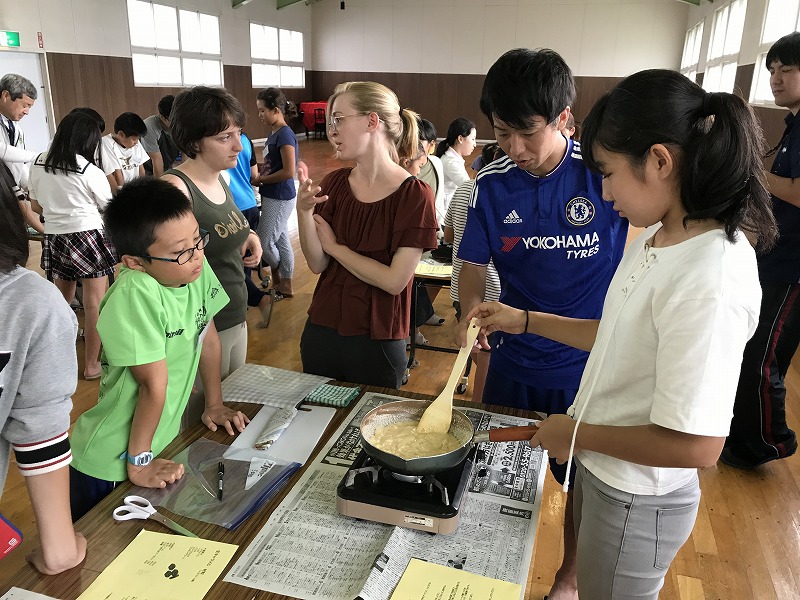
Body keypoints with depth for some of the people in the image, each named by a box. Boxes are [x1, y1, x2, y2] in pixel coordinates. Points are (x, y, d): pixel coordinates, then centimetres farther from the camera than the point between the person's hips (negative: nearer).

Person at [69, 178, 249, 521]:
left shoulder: (197, 270, -11)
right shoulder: (136, 294, -33)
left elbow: (208, 338, 2)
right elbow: (154, 385, -26)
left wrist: (214, 405, 9)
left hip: (163, 440, 6)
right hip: (111, 465, -6)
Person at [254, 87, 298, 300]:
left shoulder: (285, 134, -18)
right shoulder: (274, 133, 9)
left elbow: (288, 172, -23)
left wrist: (261, 180, -13)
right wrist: (261, 173, -2)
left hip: (280, 198, -9)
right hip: (273, 196, 9)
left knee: (264, 242, 0)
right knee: (281, 241, 15)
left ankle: (277, 279, 26)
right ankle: (285, 285, 25)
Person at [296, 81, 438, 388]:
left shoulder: (414, 195, -14)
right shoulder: (334, 183, 0)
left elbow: (394, 281, -18)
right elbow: (317, 264, -4)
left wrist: (335, 246, -10)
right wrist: (304, 211, -19)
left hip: (376, 343, -4)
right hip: (321, 330, 5)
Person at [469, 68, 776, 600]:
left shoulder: (711, 278, -30)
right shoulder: (657, 237, -3)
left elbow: (697, 445, -28)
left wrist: (578, 434, -17)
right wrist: (526, 321, 6)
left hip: (638, 502, -7)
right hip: (600, 467, 8)